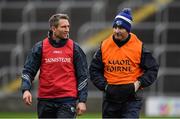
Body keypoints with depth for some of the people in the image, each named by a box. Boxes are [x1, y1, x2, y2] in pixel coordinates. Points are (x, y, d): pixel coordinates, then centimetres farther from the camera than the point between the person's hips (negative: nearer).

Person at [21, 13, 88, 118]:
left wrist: (82, 101, -1)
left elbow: (83, 76, 5)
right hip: (45, 100, 2)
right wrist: (26, 89, -13)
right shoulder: (40, 47, 4)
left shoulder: (75, 48, 3)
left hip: (67, 100, -2)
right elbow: (28, 71, 5)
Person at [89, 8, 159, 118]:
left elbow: (153, 68, 3)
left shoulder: (139, 46, -4)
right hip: (110, 96, 4)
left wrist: (139, 83, -8)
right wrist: (104, 85, -2)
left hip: (132, 97, -4)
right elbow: (94, 70, 11)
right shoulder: (104, 46, 3)